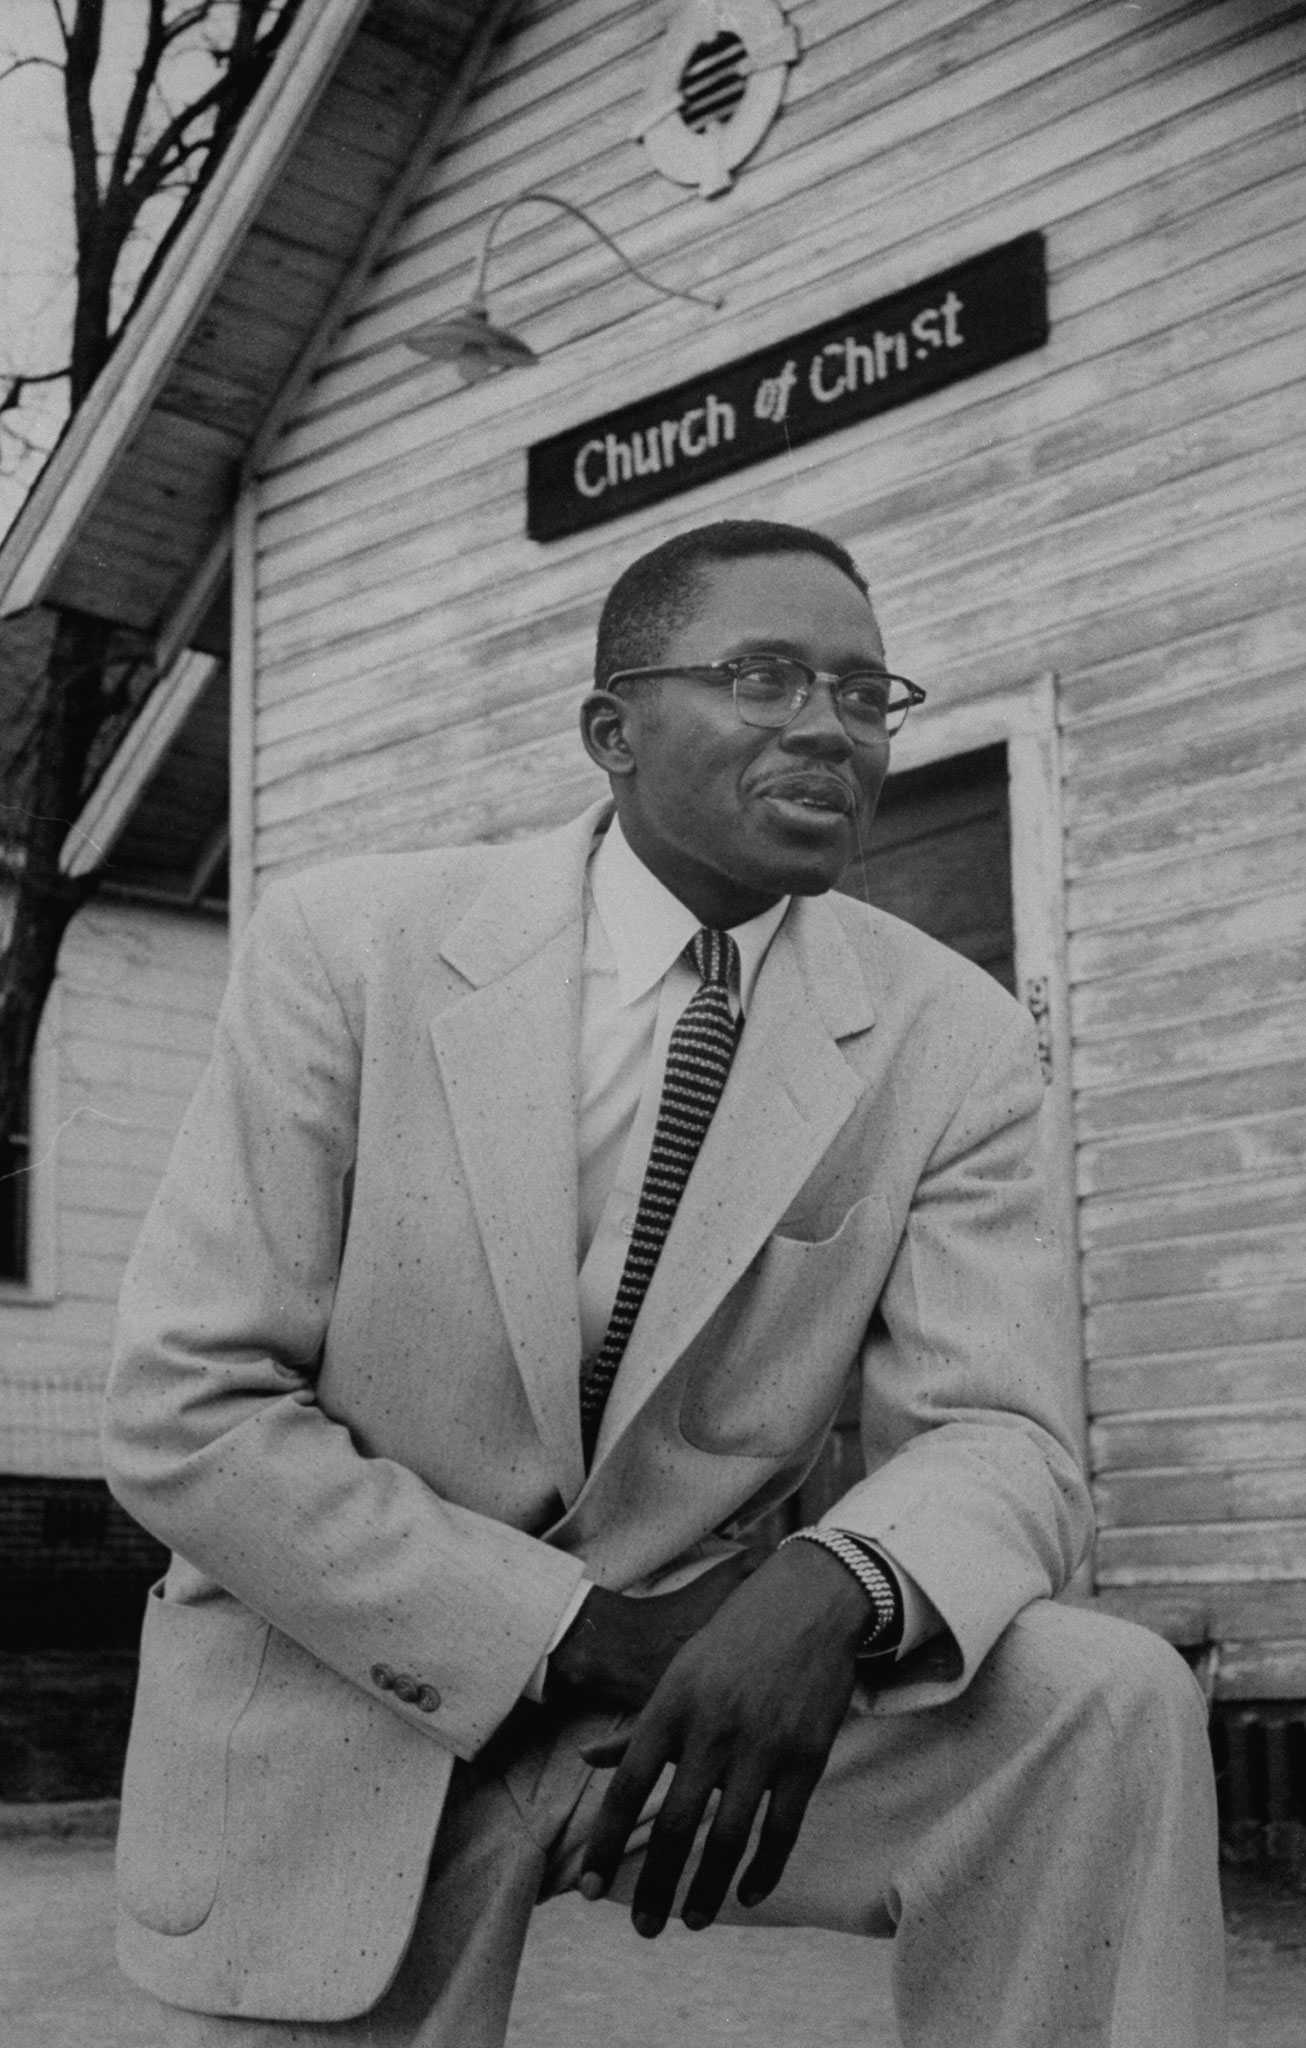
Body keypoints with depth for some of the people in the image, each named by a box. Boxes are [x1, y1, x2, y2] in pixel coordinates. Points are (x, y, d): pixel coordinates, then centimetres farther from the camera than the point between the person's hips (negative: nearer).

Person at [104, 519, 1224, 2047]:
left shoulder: (949, 1039, -5)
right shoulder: (346, 945, -11)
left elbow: (997, 1440, -9)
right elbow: (186, 1413, -13)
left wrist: (835, 1589, -34)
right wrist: (568, 1634, -21)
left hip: (698, 1687, 2)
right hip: (337, 1716, -1)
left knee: (1103, 1704, -21)